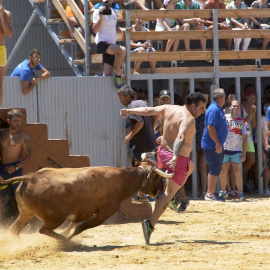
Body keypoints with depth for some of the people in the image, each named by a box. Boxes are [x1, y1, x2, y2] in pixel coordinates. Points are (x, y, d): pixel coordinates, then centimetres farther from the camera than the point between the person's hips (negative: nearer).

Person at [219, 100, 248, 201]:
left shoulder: (242, 122, 3)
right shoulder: (224, 118, 5)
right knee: (223, 173, 4)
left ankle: (240, 193, 3)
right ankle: (223, 192, 20)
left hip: (236, 151, -1)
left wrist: (244, 153, -3)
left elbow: (245, 139, 3)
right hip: (224, 150, 1)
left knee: (237, 173, -6)